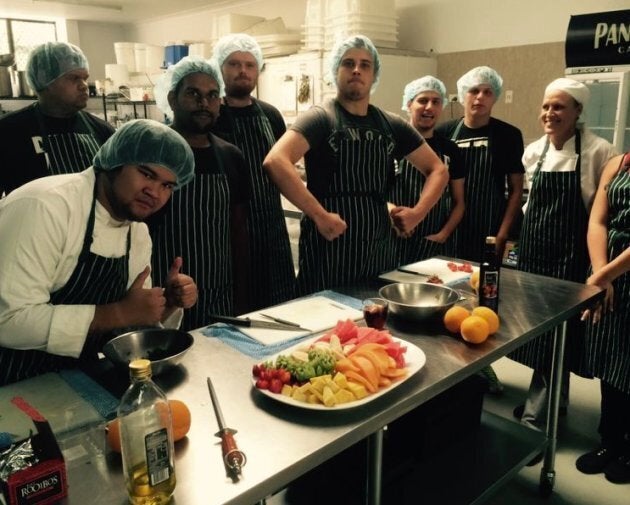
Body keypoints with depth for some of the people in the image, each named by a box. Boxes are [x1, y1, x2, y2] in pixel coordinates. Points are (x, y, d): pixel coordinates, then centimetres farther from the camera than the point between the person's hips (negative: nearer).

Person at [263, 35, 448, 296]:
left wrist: (418, 212, 0)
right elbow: (275, 161, -23)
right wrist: (319, 215, -26)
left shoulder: (391, 125, 9)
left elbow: (438, 169, 16)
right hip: (327, 248, -5)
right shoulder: (320, 118, -6)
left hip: (377, 251, 5)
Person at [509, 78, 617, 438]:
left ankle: (536, 418, 10)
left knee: (555, 335, -2)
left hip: (570, 255, -5)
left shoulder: (598, 152, -10)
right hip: (533, 249, 6)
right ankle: (555, 401, 32)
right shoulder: (533, 152, 6)